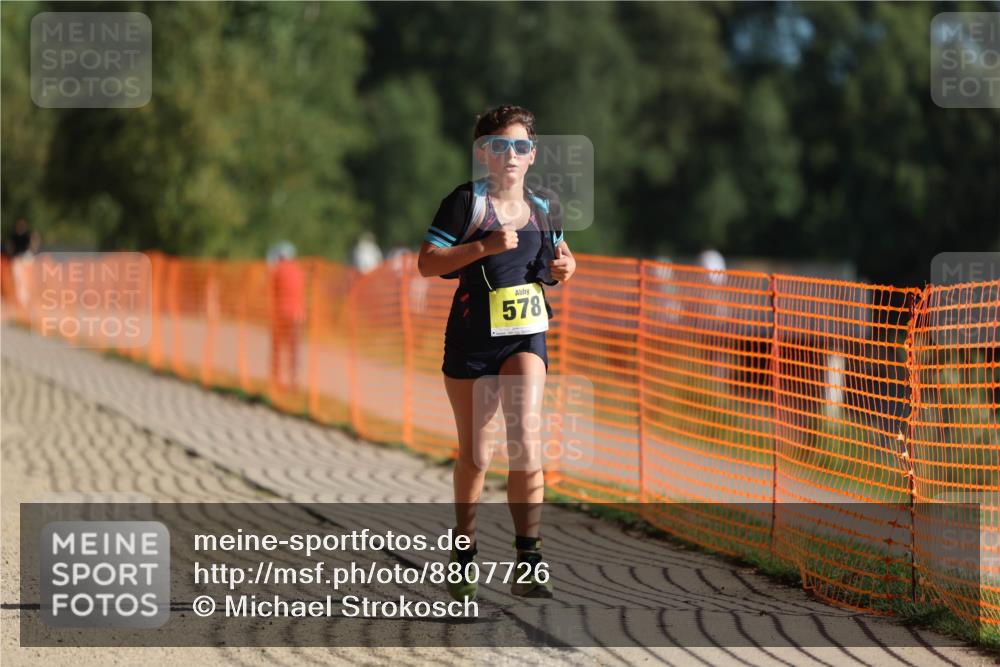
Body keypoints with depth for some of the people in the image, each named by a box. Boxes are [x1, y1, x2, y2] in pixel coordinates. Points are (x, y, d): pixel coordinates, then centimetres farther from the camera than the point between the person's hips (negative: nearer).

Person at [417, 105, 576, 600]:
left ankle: (528, 562, -18)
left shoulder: (544, 207, 9)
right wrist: (484, 247, -21)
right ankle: (464, 550, 29)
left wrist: (563, 267, 1)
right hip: (472, 336, -2)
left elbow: (555, 258, 25)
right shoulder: (467, 202, -6)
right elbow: (427, 263, -11)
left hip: (526, 335, 2)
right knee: (474, 455, 7)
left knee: (526, 435, -18)